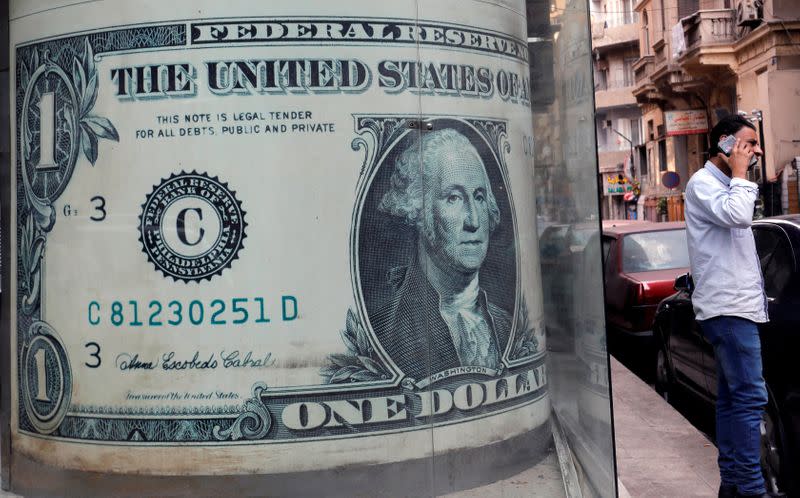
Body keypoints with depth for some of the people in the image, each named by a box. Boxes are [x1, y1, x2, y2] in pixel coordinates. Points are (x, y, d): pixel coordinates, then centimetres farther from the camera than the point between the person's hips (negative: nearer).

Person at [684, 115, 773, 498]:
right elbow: (738, 216, -26)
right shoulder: (703, 183, -8)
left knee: (732, 399, 10)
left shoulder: (723, 186, 21)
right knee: (750, 398, -12)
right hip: (728, 308, -10)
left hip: (735, 307, 10)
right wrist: (739, 174, -14)